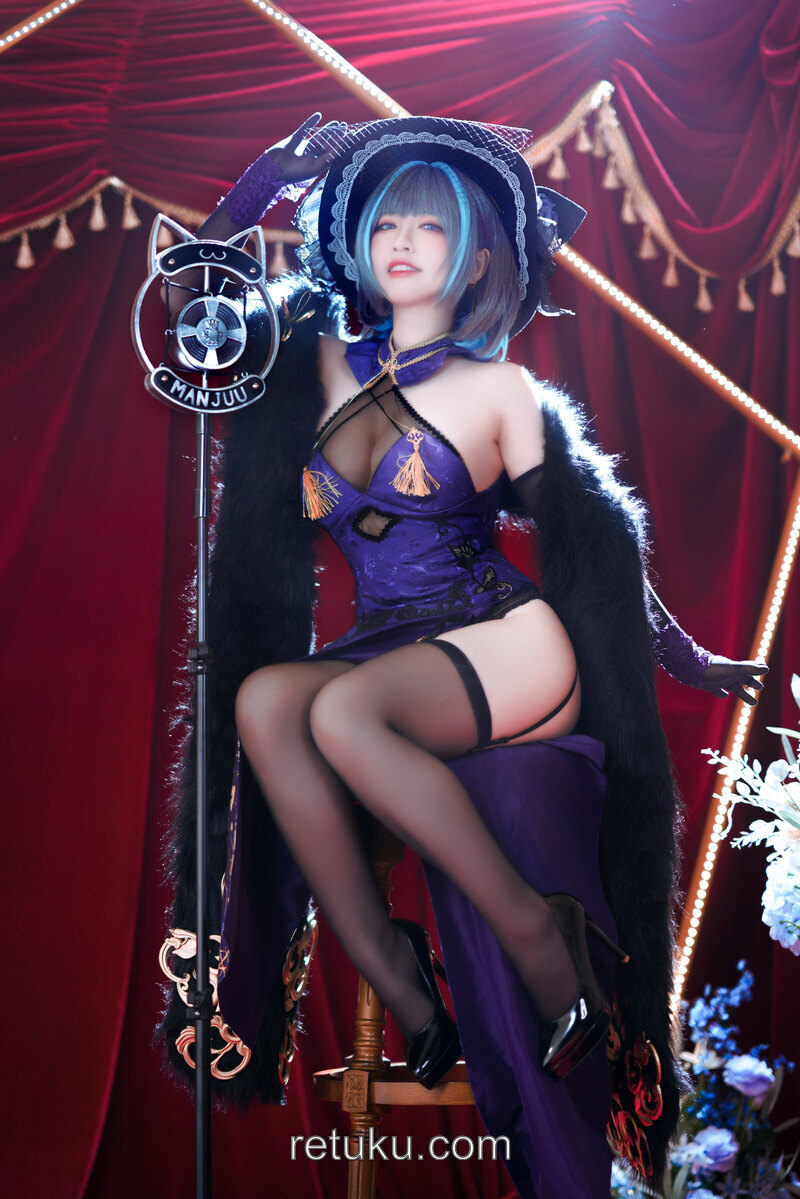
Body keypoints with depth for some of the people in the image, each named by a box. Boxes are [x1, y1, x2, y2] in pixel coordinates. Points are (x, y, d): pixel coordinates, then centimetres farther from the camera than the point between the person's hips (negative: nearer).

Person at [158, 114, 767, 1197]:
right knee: (264, 700, -30)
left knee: (342, 710, -35)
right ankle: (391, 980, -28)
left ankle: (536, 928, -26)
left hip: (508, 642, -4)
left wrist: (683, 656, 14)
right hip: (386, 654, 4)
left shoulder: (499, 390, 4)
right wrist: (270, 174, 17)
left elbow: (589, 538, 11)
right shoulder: (324, 366, 14)